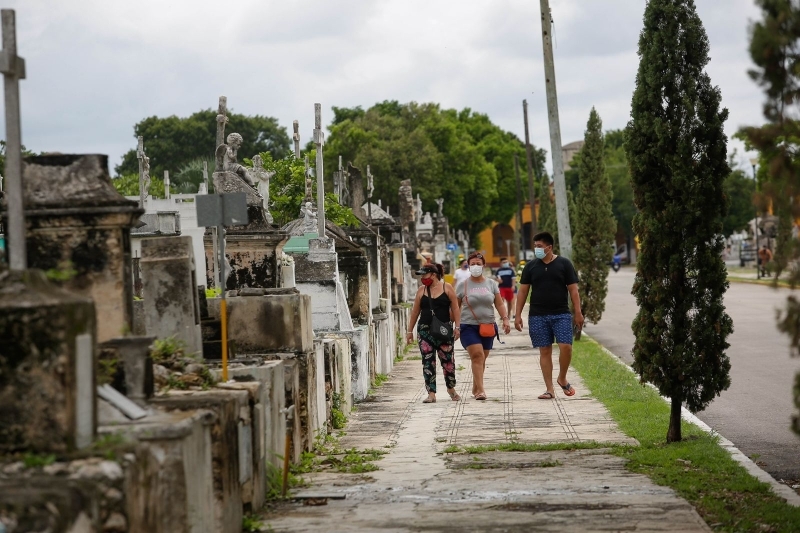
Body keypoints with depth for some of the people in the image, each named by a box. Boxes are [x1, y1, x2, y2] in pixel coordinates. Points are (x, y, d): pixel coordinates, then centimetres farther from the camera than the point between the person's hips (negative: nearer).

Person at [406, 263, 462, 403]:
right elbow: (415, 311, 12)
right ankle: (431, 393, -1)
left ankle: (451, 388, 25)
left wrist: (457, 326, -6)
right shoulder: (422, 290, 8)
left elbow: (455, 308, 1)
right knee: (428, 362, -3)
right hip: (425, 330, 2)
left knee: (448, 360, 3)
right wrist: (410, 330, 11)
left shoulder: (447, 288, 1)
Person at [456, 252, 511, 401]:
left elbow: (499, 304, 10)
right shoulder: (462, 286, 3)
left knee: (482, 359, 7)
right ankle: (480, 390, -21)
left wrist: (505, 319, -3)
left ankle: (475, 389, 21)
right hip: (469, 326, -3)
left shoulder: (491, 284, 10)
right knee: (477, 355, -18)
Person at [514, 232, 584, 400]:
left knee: (566, 347, -13)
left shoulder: (564, 264, 2)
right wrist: (518, 315, 4)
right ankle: (550, 389, 7)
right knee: (544, 351, 2)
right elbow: (523, 291, 9)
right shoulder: (531, 267, 8)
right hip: (538, 316, 2)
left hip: (561, 315, -2)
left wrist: (578, 313, -4)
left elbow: (573, 289, 1)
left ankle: (562, 378, 13)